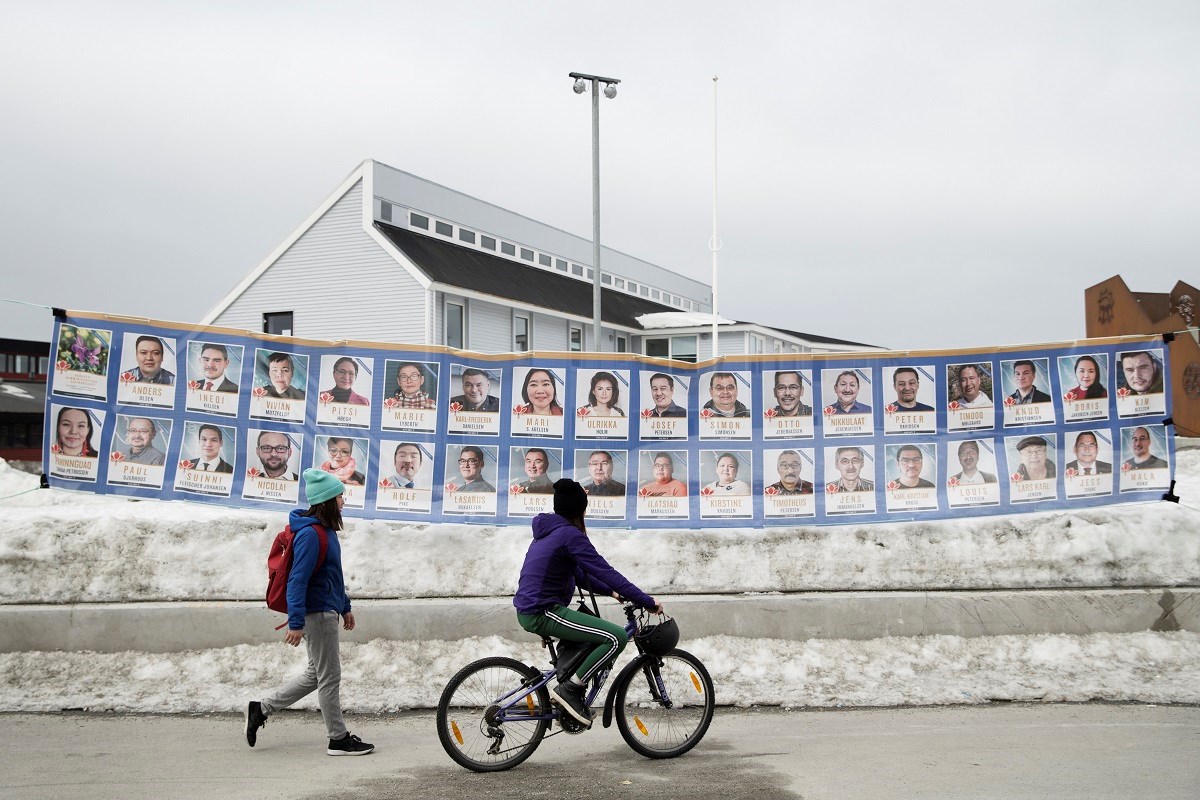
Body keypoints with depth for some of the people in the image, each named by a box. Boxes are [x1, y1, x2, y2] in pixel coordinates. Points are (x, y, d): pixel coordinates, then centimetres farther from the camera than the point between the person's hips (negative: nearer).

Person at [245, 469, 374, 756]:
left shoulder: (325, 530, 11)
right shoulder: (310, 534, -20)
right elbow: (297, 580, -23)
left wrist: (345, 607, 24)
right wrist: (296, 623, -25)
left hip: (327, 612, 10)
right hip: (317, 613, -10)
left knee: (317, 674, 19)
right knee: (329, 677, 1)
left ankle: (261, 708, 26)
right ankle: (339, 739, 13)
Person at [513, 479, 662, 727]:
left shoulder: (547, 531, 17)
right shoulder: (570, 534, -13)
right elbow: (605, 572, -17)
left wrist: (610, 591, 23)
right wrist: (648, 602, -13)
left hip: (528, 610, 11)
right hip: (543, 612, -11)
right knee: (616, 638, -15)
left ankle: (569, 702, 28)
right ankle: (568, 689, -7)